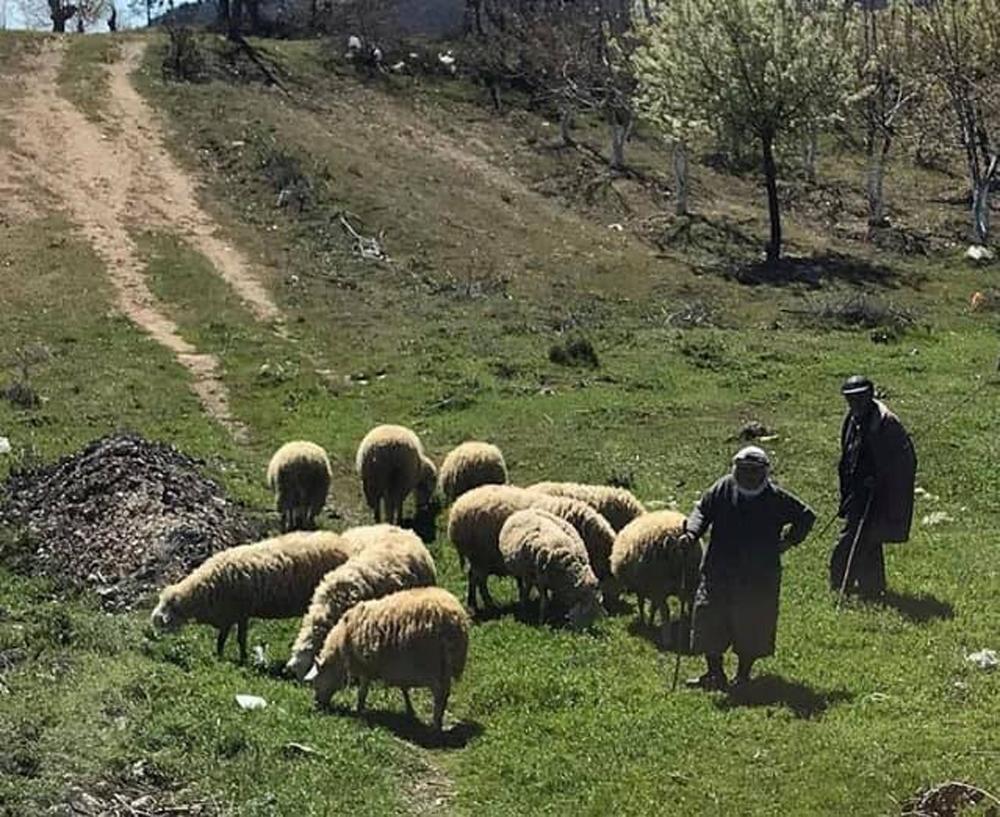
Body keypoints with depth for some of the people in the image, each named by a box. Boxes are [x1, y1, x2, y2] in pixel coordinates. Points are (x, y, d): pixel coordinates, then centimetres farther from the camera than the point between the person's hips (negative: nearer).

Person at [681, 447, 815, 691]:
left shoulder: (776, 498, -2)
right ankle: (715, 673, 11)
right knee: (710, 617, -1)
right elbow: (702, 510, 6)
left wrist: (790, 540, 1)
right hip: (719, 571, 1)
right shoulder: (723, 488, 1)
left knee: (752, 626, 4)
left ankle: (743, 674, 19)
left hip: (760, 577, -1)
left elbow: (806, 516, 10)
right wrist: (692, 532, -12)